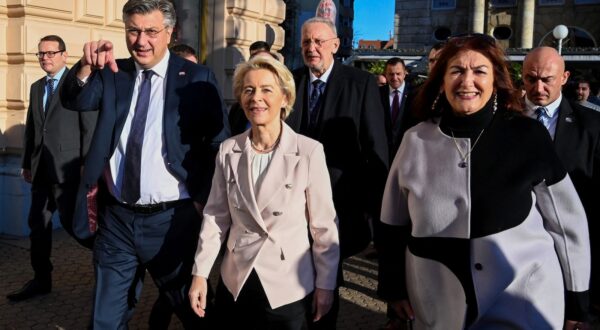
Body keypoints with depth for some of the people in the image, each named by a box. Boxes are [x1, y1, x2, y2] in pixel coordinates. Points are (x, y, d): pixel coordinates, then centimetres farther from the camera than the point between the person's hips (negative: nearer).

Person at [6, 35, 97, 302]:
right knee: (37, 224, 9)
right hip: (41, 169, 7)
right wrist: (26, 163, 15)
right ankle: (41, 279, 20)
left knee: (71, 221, -4)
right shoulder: (36, 87, 16)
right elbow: (30, 128, 18)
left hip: (67, 168, -7)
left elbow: (90, 127, -10)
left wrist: (87, 164, -14)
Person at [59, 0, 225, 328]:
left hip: (172, 218, -3)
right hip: (116, 217, 4)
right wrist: (86, 67, -28)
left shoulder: (196, 78, -4)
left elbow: (216, 142, -3)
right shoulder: (112, 73, 7)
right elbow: (74, 101, -9)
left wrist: (203, 201, -9)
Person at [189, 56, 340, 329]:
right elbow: (215, 216, 4)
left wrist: (326, 284, -4)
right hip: (235, 282, 3)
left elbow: (323, 224, -8)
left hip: (288, 287, -3)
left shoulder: (309, 151, -13)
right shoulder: (228, 151, -2)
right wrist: (200, 273, 0)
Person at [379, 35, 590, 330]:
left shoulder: (528, 137, -9)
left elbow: (566, 221, -1)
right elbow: (395, 222, 6)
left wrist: (575, 298, 4)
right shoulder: (416, 141, -4)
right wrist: (393, 285, 8)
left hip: (522, 301, -2)